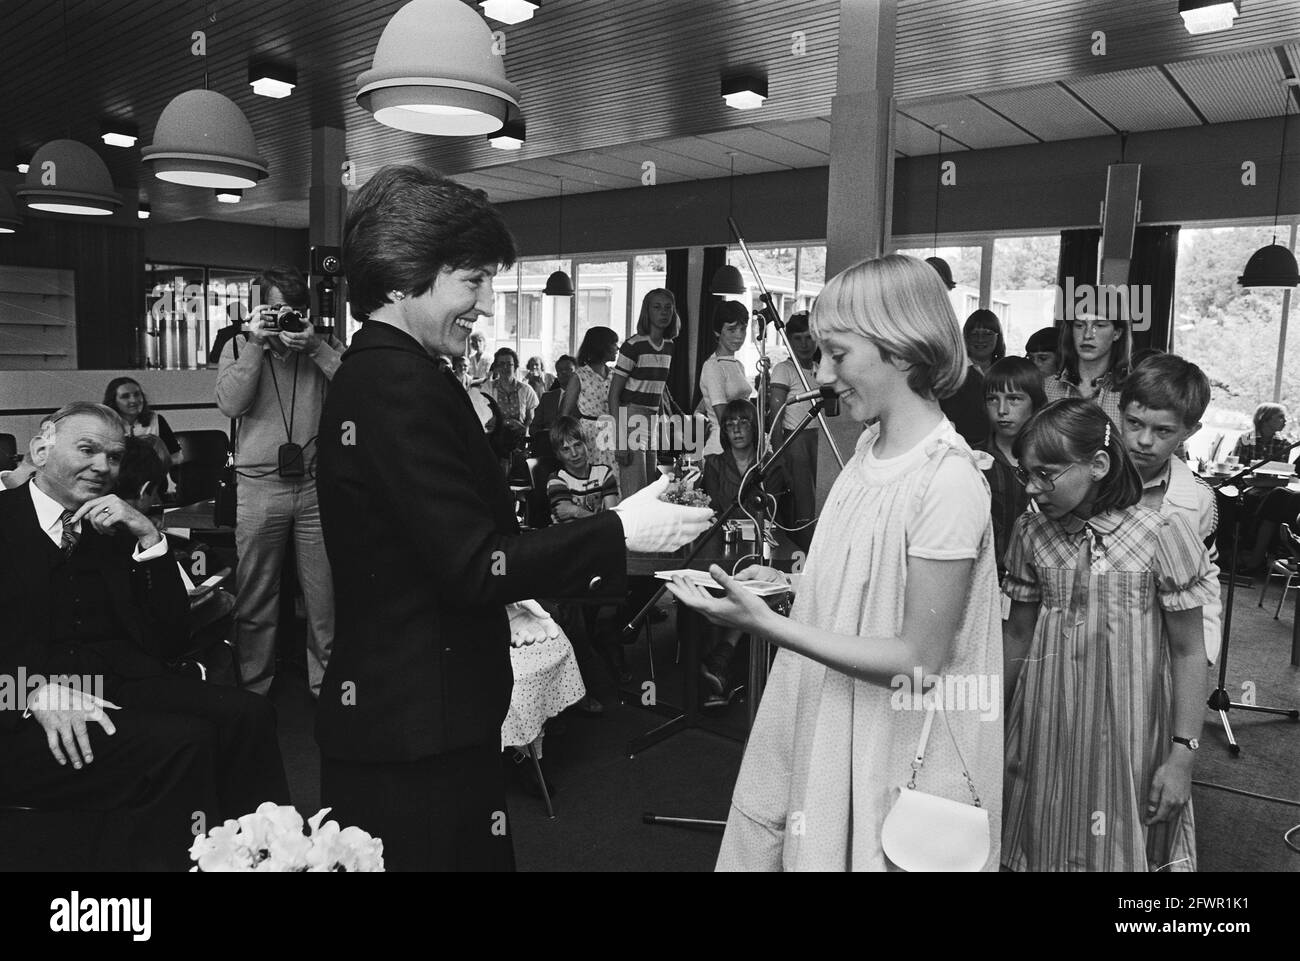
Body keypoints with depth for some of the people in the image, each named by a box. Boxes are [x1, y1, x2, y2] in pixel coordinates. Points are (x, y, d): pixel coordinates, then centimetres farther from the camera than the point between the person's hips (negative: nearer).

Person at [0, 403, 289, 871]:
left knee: (248, 714, -20)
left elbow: (170, 641, 10)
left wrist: (149, 540, 0)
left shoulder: (116, 532, 17)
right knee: (181, 743, -29)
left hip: (120, 687, 5)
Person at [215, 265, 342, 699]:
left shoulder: (325, 347, 7)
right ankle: (253, 688, 22)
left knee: (325, 597, 4)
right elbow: (230, 404, -7)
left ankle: (326, 683, 19)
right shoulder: (239, 347, 8)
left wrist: (315, 347, -15)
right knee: (255, 599, 8)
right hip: (259, 487, 0)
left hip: (317, 484, 0)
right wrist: (256, 344, -10)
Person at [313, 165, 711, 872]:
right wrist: (619, 532, -20)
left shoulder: (364, 372, 12)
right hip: (421, 729, -10)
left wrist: (495, 593, 21)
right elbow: (472, 562, -24)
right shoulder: (404, 384, -21)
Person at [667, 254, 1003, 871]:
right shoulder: (872, 446, 1)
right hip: (830, 732, 7)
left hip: (896, 762, -7)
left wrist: (769, 625, -25)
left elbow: (919, 660, -20)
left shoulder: (949, 480, -22)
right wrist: (789, 585, -2)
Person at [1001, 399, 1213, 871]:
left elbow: (1187, 652, -7)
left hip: (1127, 731, -3)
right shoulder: (1030, 533, -4)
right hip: (1048, 732, 3)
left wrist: (1183, 754, -8)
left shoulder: (1162, 534, -14)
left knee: (1119, 847, 12)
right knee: (1046, 845, 15)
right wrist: (995, 724, 11)